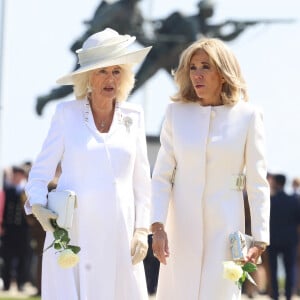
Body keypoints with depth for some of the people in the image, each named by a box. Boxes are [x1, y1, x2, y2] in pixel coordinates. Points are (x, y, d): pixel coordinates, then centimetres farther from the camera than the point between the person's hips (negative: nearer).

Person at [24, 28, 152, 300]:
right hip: (72, 234, -2)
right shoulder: (67, 114, 4)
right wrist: (38, 206, -12)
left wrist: (142, 229, 6)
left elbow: (142, 181, 14)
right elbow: (41, 171, 5)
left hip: (118, 235, 2)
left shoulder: (133, 117, 12)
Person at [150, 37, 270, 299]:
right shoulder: (176, 113, 4)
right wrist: (158, 226, -10)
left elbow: (258, 183, -1)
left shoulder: (248, 116, -1)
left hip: (224, 226, -2)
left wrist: (259, 239, -5)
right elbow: (162, 176, 2)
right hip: (182, 226, 2)